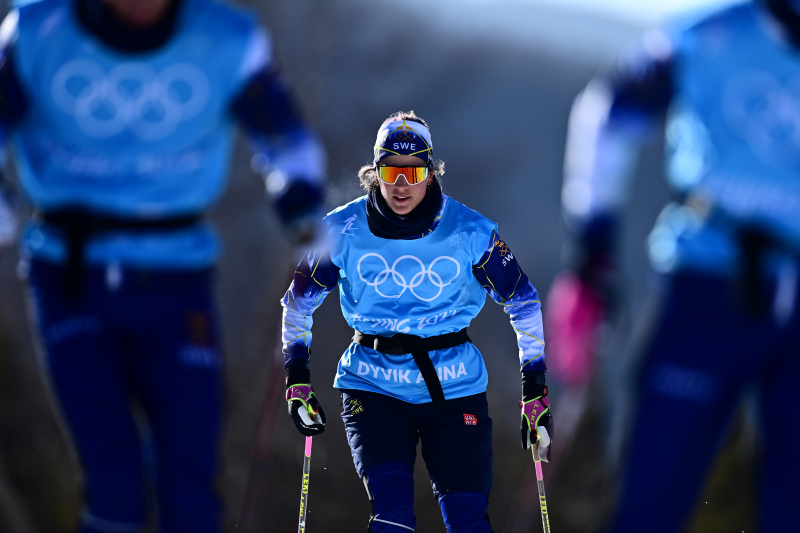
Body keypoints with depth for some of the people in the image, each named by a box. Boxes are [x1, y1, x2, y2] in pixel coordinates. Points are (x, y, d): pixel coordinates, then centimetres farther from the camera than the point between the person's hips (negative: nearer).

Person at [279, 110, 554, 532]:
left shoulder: (470, 233, -7)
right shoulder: (344, 231, -5)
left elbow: (525, 306, 4)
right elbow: (298, 303, 10)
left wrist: (535, 392, 2)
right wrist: (297, 381, 6)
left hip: (454, 387, 0)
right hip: (372, 387, 0)